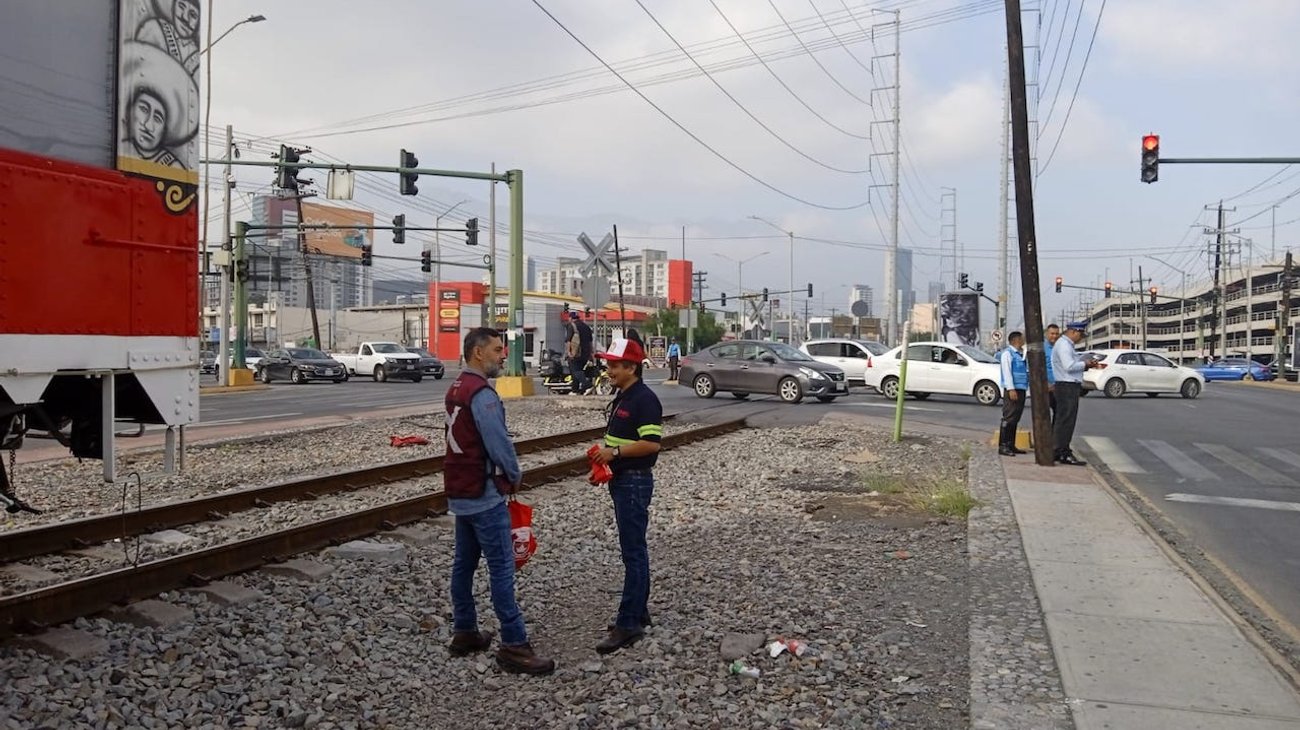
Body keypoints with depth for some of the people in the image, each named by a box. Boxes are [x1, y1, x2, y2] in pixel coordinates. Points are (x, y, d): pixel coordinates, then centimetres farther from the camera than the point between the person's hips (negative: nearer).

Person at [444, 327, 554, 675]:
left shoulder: (456, 389, 12)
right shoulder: (482, 394, -20)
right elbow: (499, 443, -21)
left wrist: (506, 472, 12)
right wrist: (515, 475, -3)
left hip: (459, 490, 10)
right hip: (484, 493, -10)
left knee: (464, 563, 15)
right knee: (501, 568, -7)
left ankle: (464, 633, 25)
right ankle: (514, 646, -4)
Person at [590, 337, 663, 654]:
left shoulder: (644, 399, -17)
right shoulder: (621, 397, 13)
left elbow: (651, 443, -24)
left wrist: (616, 452, -20)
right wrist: (605, 456, 10)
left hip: (635, 482, -10)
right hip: (621, 480, 10)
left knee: (633, 552, -7)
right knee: (634, 549, 15)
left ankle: (629, 624, -4)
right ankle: (639, 611, 24)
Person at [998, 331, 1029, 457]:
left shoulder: (1020, 354, 19)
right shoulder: (1007, 353, -7)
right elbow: (1007, 371, -15)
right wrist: (1011, 389, -21)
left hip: (1021, 389, 9)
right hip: (1013, 389, -9)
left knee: (1015, 419, 11)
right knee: (1008, 418, -11)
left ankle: (1011, 445, 16)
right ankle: (1002, 446, -10)